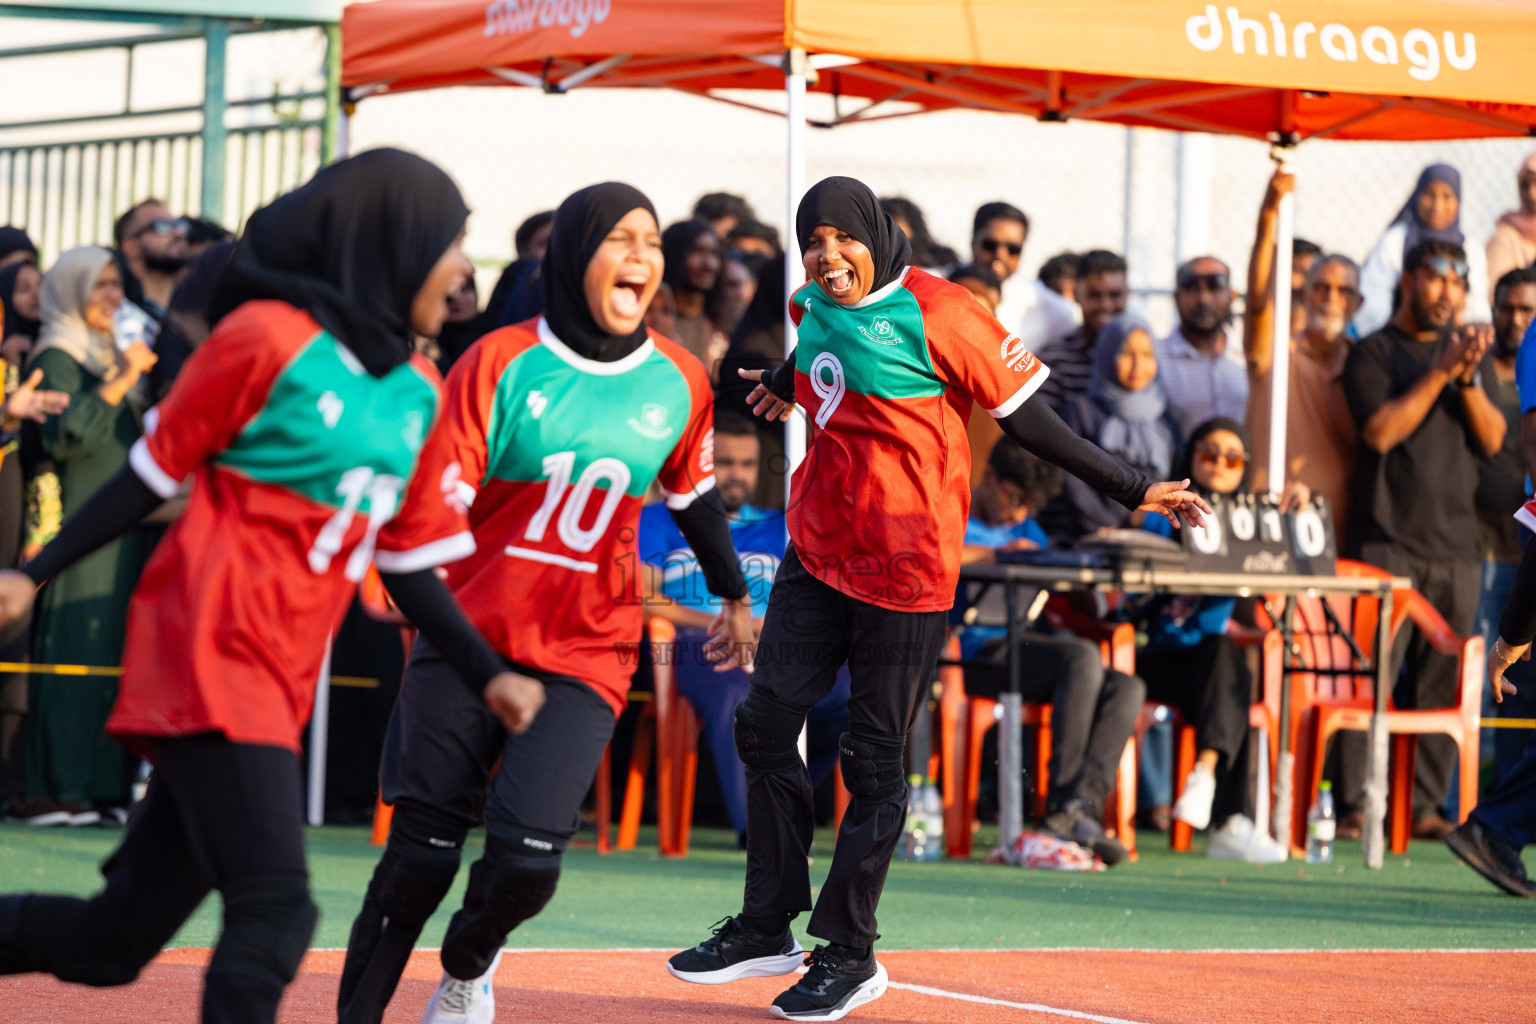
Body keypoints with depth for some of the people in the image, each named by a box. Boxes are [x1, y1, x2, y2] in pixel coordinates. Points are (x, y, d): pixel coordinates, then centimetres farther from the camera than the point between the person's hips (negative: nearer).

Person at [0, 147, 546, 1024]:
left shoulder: (418, 392, 13)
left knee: (114, 943, 6)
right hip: (211, 654, -7)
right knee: (275, 909, -19)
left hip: (282, 688, 7)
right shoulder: (269, 337, -7)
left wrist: (487, 674, 10)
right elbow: (155, 473, 0)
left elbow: (407, 559, 18)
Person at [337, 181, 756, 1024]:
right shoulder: (502, 363, -7)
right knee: (421, 854, -3)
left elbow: (694, 495, 22)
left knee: (526, 859, -13)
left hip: (583, 659, 2)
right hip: (467, 636, -2)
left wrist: (732, 593, 34)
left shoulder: (677, 382, 4)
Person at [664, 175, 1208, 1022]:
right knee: (765, 724, 8)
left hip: (903, 566, -7)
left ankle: (849, 954, 10)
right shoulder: (816, 307, 3)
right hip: (816, 548, 7)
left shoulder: (933, 314, -17)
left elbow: (1023, 413, -12)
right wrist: (786, 382, 45)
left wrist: (1129, 489, -11)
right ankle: (767, 927, 19)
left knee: (872, 758, 0)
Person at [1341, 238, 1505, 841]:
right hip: (1387, 542, -4)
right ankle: (1353, 803, -7)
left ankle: (1423, 805, 4)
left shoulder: (1473, 350, 17)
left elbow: (1493, 439, 7)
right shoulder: (1372, 353, 3)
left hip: (1456, 545, 4)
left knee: (1442, 683, 1)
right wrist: (1441, 372, -13)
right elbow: (1381, 430, -11)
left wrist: (1469, 379, -9)